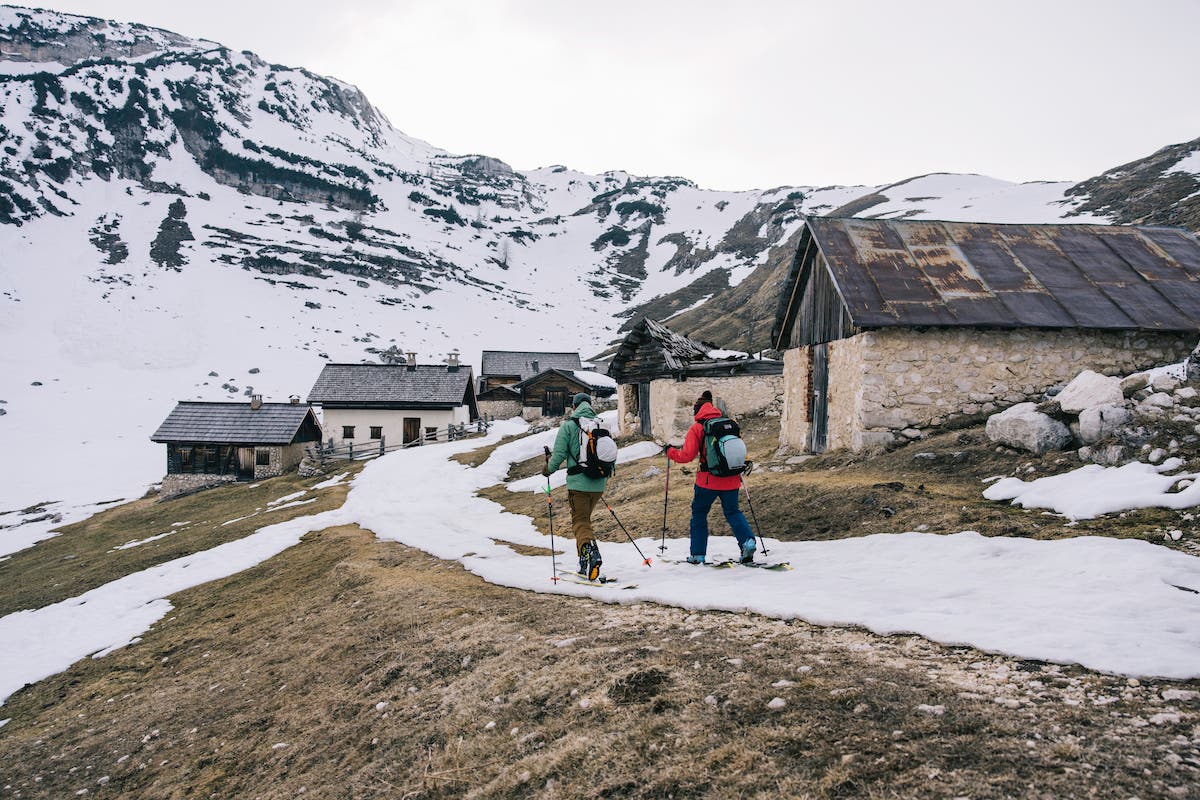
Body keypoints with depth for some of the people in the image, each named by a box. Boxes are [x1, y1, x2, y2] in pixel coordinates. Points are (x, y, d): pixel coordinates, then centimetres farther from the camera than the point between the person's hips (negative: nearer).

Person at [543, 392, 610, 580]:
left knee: (580, 522, -2)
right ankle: (584, 565, 23)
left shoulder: (568, 425, -4)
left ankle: (591, 551, -30)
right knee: (585, 519, 19)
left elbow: (559, 453, -8)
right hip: (598, 483, 5)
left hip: (578, 482, -5)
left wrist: (548, 469, 11)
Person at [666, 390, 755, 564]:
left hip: (708, 480, -3)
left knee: (699, 513, 14)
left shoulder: (697, 428, -7)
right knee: (732, 511, 20)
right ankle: (748, 541, -3)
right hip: (731, 479, 4)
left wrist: (670, 452, 8)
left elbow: (686, 456, -10)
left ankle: (698, 553, 16)